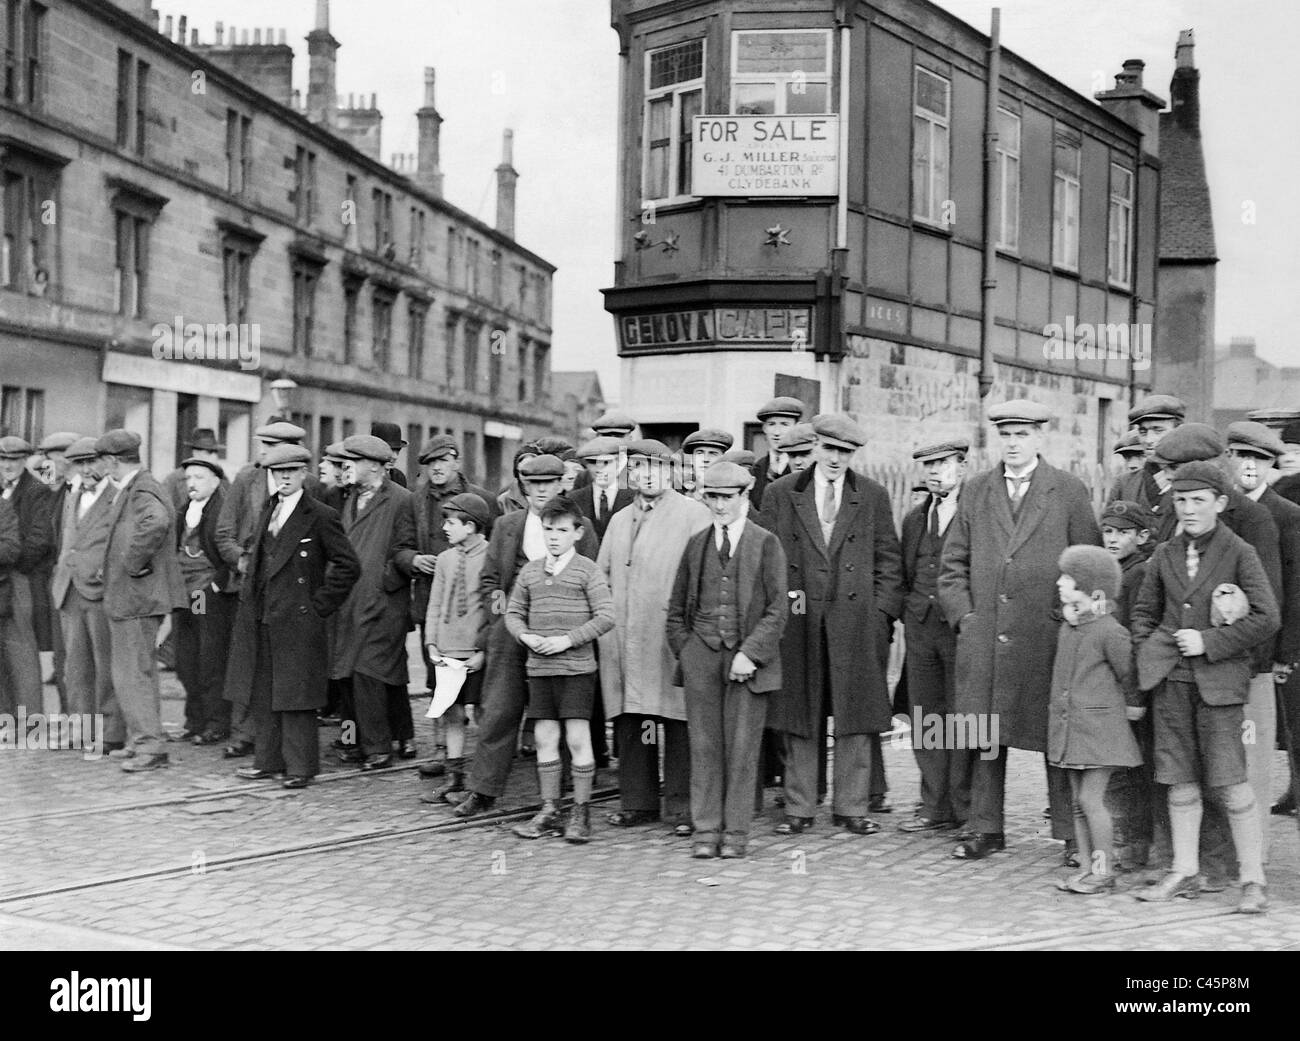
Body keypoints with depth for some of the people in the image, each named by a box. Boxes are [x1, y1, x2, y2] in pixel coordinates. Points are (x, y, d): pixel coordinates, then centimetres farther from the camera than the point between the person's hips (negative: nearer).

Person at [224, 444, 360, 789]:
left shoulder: (320, 517, -7)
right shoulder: (265, 513, 14)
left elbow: (348, 567, -9)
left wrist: (320, 605, -9)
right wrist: (249, 596, 17)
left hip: (297, 621, -7)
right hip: (259, 619, 7)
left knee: (295, 697, -3)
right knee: (260, 695, 9)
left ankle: (300, 766, 4)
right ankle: (268, 761, 18)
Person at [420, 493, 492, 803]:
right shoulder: (445, 559, 10)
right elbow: (435, 606, 12)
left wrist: (484, 651, -13)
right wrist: (431, 644, 1)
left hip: (477, 653, -5)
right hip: (447, 652, 5)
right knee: (452, 714, 8)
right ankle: (454, 776, 15)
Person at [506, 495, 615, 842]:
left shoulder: (587, 570, -3)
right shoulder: (530, 570, 11)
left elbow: (605, 617, -8)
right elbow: (513, 613, 16)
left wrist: (568, 639, -15)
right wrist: (526, 636, -5)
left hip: (576, 667, -4)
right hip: (538, 667, 4)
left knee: (578, 738, -4)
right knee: (545, 738, 7)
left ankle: (581, 812, 6)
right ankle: (549, 811, 16)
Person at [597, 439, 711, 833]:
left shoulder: (693, 513, 1)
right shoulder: (619, 521, 20)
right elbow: (603, 575, 24)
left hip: (671, 636, -5)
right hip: (623, 635, 5)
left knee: (677, 720, -4)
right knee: (628, 721, 7)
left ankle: (681, 806, 3)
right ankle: (637, 802, 16)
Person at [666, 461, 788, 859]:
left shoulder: (766, 544, 2)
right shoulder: (696, 545, 12)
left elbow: (777, 610, -3)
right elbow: (676, 609, 17)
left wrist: (750, 653, -11)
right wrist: (684, 650, 5)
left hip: (748, 658, -3)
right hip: (701, 655, 3)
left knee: (742, 747, 0)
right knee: (704, 745, 2)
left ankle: (735, 833, 9)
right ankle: (706, 831, 9)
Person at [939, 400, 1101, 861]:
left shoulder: (1069, 491, 3)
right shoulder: (976, 490, 11)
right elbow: (953, 563, 12)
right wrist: (963, 614, 2)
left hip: (1048, 639, -2)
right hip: (983, 636, 3)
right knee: (985, 736, 6)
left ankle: (1073, 834, 11)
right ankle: (985, 829, 16)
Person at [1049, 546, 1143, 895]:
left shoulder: (1109, 632, -15)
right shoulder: (1067, 628, 9)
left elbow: (1129, 674, -6)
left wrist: (1133, 706, 5)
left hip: (1099, 726, -8)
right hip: (1069, 727, 8)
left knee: (1091, 798, -7)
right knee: (1078, 802, 10)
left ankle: (1104, 871, 2)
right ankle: (1087, 867, 17)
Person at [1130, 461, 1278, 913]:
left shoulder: (1239, 553, -2)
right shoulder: (1164, 555, 10)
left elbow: (1267, 618, -7)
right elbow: (1144, 612, 20)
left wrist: (1209, 643, -11)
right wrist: (1148, 655, 5)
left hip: (1219, 680, -4)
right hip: (1171, 680, 4)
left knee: (1230, 782, -5)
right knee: (1181, 782, 8)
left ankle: (1253, 880, 6)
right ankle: (1185, 873, 17)